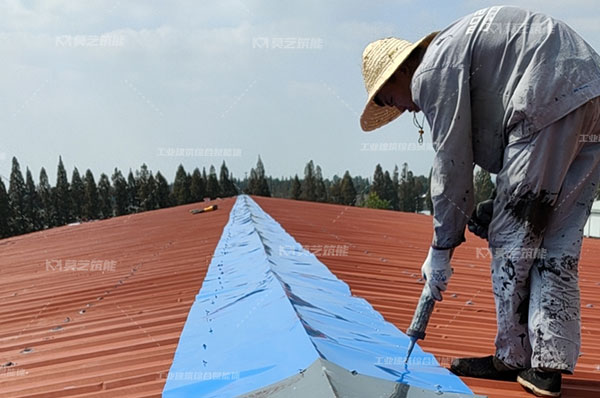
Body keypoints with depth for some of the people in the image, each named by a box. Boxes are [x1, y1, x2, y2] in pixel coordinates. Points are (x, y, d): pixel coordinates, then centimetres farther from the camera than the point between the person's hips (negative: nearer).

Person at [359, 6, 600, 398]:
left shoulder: (433, 69, -2)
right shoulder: (460, 46, 28)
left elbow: (452, 164, -3)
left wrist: (441, 249, 4)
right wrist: (502, 207, 19)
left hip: (553, 102, -10)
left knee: (511, 239, 2)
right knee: (557, 245, 9)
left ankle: (513, 359, 11)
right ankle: (548, 366, 10)